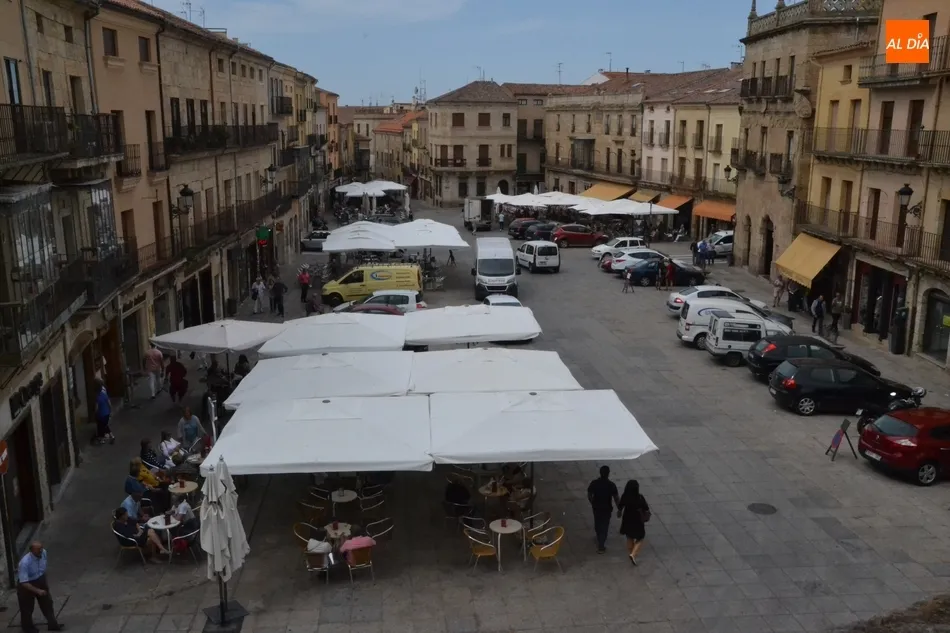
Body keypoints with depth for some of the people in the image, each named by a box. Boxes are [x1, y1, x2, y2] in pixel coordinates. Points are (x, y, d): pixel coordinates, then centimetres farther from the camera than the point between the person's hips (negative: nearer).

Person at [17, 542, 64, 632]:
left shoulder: (43, 553, -18)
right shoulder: (25, 563, -36)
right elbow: (23, 583, -32)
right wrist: (37, 591, -32)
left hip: (40, 581, 5)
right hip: (27, 585, -5)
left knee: (47, 603, 16)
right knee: (27, 607, 17)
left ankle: (53, 624, 33)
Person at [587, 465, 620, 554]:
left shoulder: (594, 483, -15)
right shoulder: (611, 485, -21)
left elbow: (589, 496, -4)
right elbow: (616, 498, -14)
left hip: (596, 507, 3)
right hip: (607, 509, -3)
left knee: (597, 523, 26)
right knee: (604, 526, 10)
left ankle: (599, 539, 50)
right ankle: (601, 546, 14)